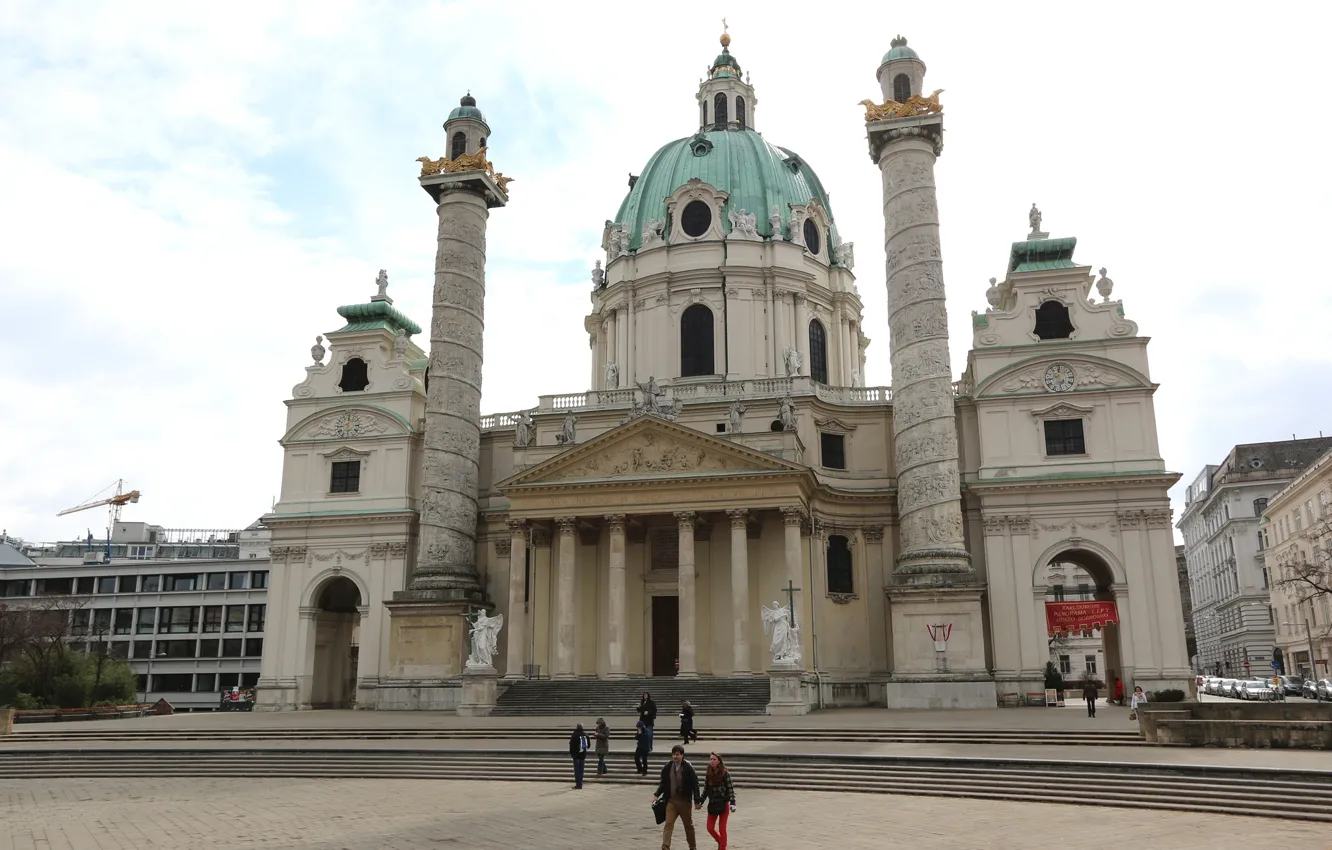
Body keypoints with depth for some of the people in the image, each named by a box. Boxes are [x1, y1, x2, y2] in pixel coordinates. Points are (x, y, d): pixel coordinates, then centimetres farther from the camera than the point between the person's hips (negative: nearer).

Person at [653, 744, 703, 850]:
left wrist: (697, 801, -11)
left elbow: (695, 785, -9)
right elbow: (663, 783, 12)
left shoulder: (688, 768, -11)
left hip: (685, 801, -2)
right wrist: (657, 795, 0)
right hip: (671, 800, 2)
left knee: (689, 825, 13)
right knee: (668, 824, -10)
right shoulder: (667, 767, 0)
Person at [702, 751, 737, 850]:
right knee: (710, 828, 6)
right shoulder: (708, 775, 1)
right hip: (712, 804, 4)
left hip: (723, 804, -4)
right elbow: (706, 790, 10)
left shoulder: (725, 773, -11)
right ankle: (721, 842, 34)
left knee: (722, 828, 2)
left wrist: (732, 803, -16)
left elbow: (730, 789, -9)